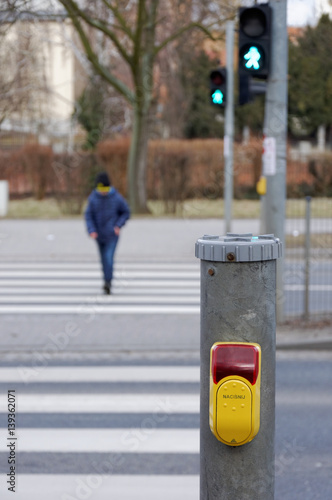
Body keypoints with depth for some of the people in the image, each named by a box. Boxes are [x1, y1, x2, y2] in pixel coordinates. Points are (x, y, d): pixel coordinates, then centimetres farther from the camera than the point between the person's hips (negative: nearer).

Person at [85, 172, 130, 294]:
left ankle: (108, 282, -16)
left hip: (112, 235, -3)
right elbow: (88, 215, -6)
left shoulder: (117, 198, -11)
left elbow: (126, 212, 2)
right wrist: (91, 230, -20)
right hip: (99, 235, 3)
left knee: (108, 257, -16)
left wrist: (118, 225, -11)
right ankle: (108, 279, 29)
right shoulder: (93, 198, -8)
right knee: (104, 258, 13)